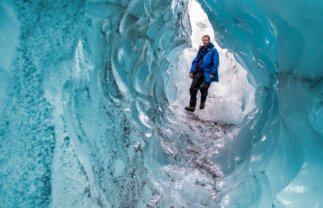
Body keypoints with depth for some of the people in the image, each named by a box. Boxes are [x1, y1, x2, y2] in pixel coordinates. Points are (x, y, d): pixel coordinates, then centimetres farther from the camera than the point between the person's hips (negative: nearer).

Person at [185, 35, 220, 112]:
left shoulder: (213, 50, -1)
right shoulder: (201, 50, 15)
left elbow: (216, 63, -7)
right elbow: (195, 61, 13)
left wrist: (213, 73, -15)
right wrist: (191, 71, 5)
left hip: (207, 73, -5)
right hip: (199, 72, 5)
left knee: (203, 88, -16)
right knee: (193, 88, -4)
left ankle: (202, 102, 16)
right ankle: (192, 106, 5)